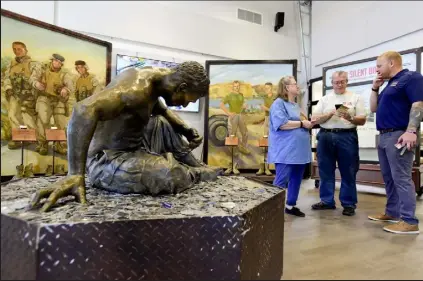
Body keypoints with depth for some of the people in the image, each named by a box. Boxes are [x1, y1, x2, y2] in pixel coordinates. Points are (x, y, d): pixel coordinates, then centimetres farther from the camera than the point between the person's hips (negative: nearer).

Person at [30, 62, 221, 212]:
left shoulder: (156, 79, 2)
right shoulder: (139, 88, -27)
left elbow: (161, 109, 22)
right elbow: (84, 110, -41)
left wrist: (187, 130, 7)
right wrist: (75, 174, -44)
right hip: (106, 161, -10)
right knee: (172, 175, -31)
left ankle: (197, 166, 28)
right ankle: (198, 173, 2)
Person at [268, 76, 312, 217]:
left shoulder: (296, 105, 20)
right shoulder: (279, 103, -8)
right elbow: (281, 124, -22)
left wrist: (308, 123, 8)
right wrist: (301, 123, -14)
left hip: (299, 150, 9)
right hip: (286, 151, -9)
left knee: (296, 179, 13)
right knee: (281, 181, -6)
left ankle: (291, 205, 25)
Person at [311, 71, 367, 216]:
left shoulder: (356, 98, 7)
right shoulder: (324, 99, 12)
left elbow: (362, 120, 2)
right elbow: (314, 119, 4)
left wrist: (350, 118, -18)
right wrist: (331, 113, -11)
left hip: (347, 136, -2)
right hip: (325, 136, 2)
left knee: (348, 172, 3)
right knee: (325, 171, 7)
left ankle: (349, 204, 14)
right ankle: (327, 201, 19)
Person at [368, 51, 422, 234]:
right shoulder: (390, 84, 23)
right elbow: (374, 108, 24)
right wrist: (375, 88, 14)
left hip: (399, 135, -9)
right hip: (384, 136, 9)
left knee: (401, 178, -10)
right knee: (389, 178, 12)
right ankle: (392, 213, 21)